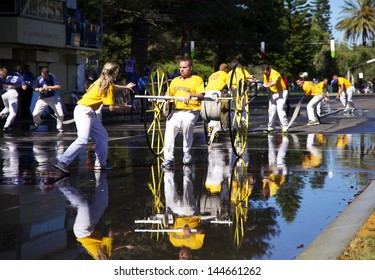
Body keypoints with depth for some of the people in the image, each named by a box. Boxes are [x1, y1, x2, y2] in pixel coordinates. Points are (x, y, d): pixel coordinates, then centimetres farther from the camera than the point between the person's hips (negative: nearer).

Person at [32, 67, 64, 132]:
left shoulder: (53, 77, -18)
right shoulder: (39, 79, -10)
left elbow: (58, 86, -26)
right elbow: (36, 88, 3)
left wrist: (48, 87, -33)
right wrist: (39, 89, -20)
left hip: (54, 98, -1)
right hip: (43, 98, 1)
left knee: (60, 114, -10)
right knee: (35, 114, -9)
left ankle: (59, 128, 18)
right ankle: (37, 122, 27)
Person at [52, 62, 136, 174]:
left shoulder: (104, 82, 14)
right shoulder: (108, 87, -12)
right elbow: (112, 108, -12)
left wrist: (126, 87, 52)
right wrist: (123, 107, 6)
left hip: (90, 113, 10)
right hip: (84, 111, -10)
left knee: (102, 136, 14)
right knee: (83, 140, -23)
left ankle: (100, 163, 20)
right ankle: (62, 162, -27)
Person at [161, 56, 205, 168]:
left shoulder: (197, 79, 10)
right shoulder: (175, 81, 27)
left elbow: (201, 95, -3)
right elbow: (169, 94, 25)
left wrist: (191, 95, -22)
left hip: (191, 110, -4)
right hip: (176, 110, 4)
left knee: (187, 124, -35)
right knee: (170, 126, -24)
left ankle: (187, 153, -15)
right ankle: (169, 158, -25)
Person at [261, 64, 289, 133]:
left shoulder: (275, 74, -25)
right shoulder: (265, 75, 2)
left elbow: (274, 82, -44)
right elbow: (266, 84, 10)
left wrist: (267, 85, -33)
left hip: (281, 93, -8)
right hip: (272, 93, 8)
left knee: (280, 109, -18)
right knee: (271, 111, 8)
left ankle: (285, 127, -16)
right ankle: (271, 128, 17)